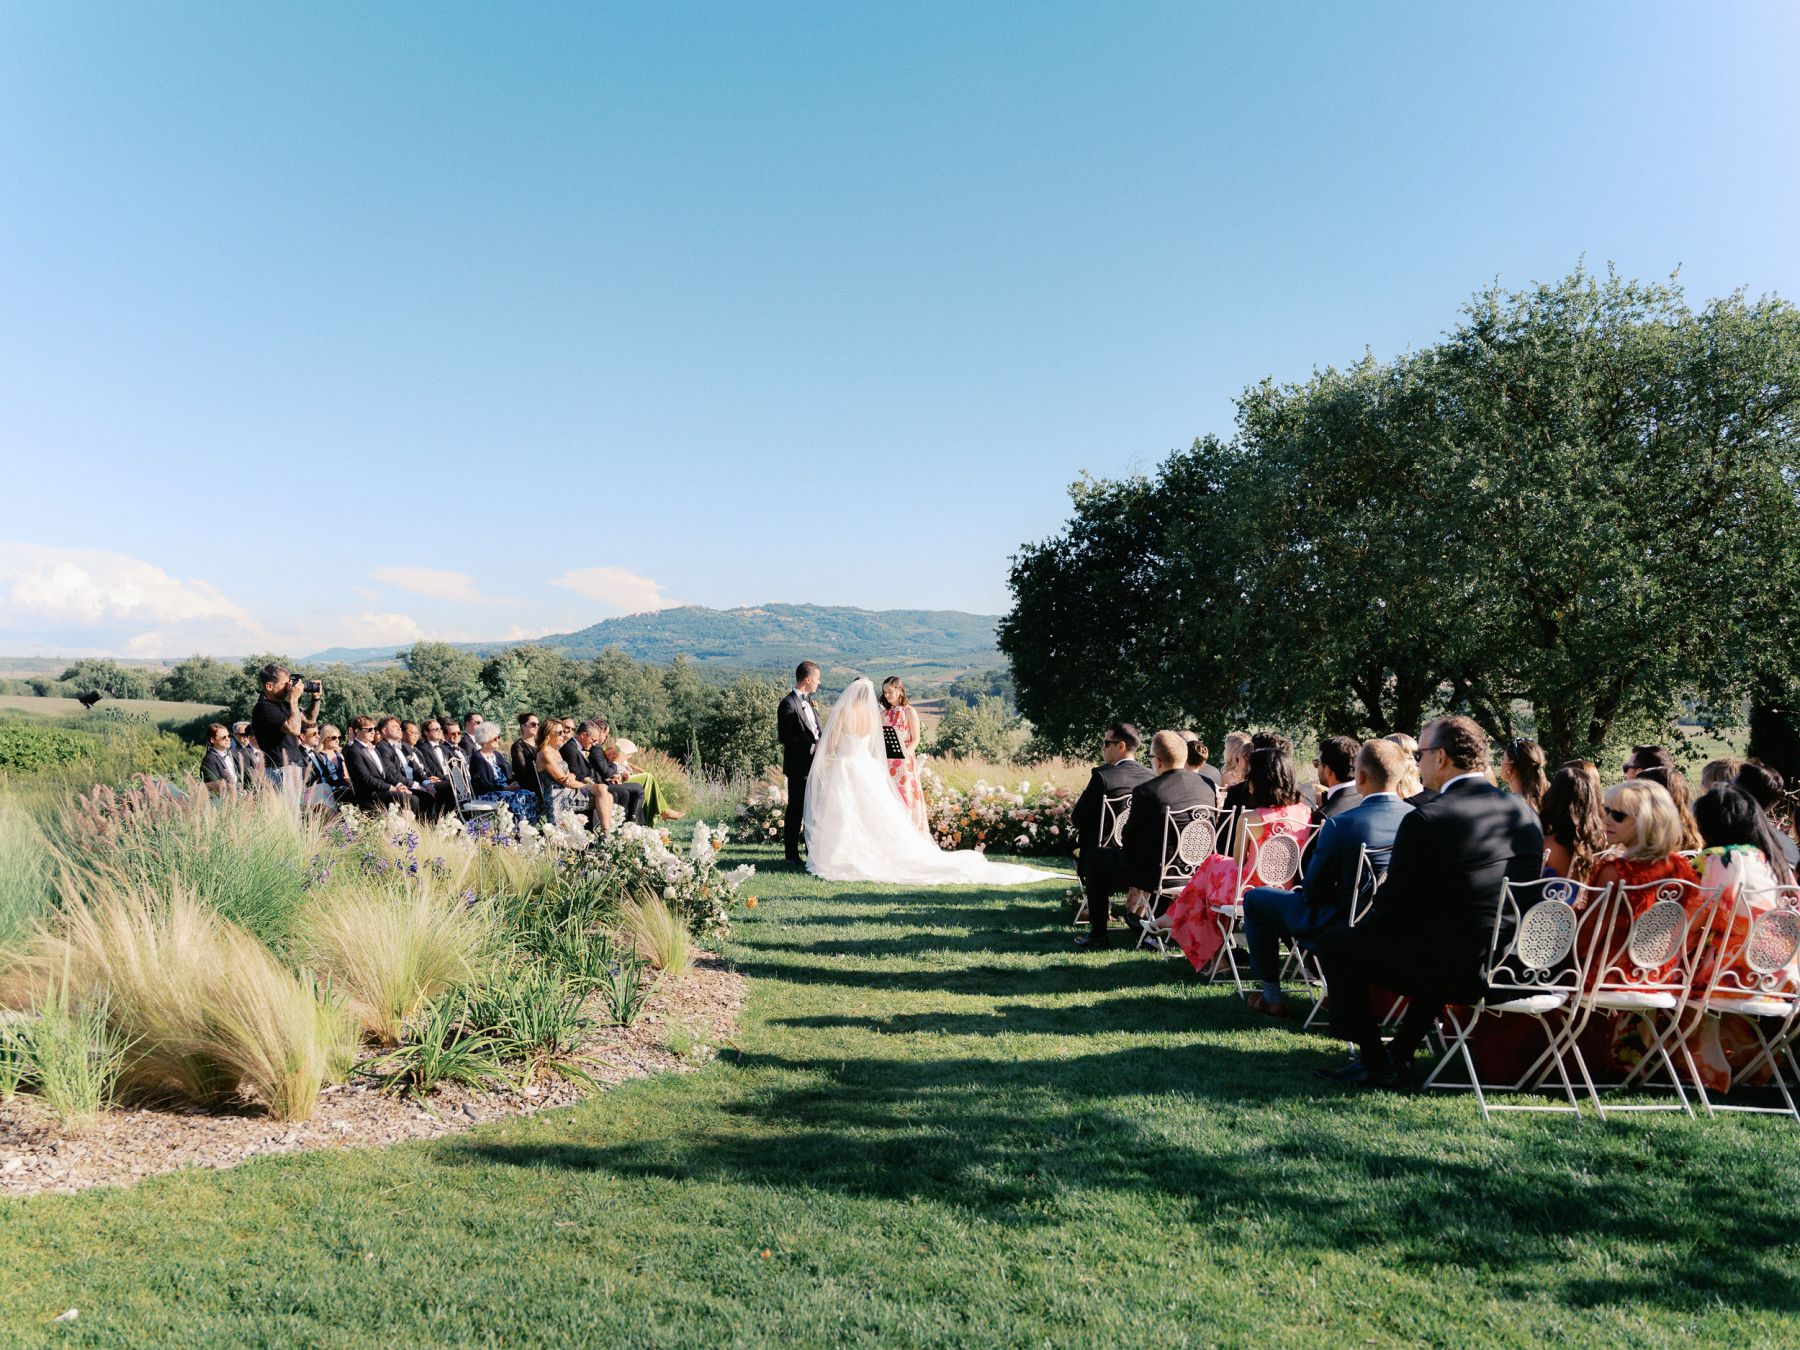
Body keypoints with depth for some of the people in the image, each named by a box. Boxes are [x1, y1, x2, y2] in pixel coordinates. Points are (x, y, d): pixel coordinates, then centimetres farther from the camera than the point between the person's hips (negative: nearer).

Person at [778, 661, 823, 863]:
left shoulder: (809, 701, 13)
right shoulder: (788, 704, -14)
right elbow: (785, 738, -19)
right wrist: (812, 747, -20)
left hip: (814, 765, 8)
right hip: (798, 766, -8)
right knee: (796, 809, -1)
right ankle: (791, 853, 8)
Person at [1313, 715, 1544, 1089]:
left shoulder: (1426, 820, -18)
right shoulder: (1524, 812, 4)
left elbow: (1393, 906, -11)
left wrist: (1361, 926, 11)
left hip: (1454, 971, -8)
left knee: (1335, 942, 10)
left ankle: (1374, 1065, 15)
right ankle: (1399, 1055, 37)